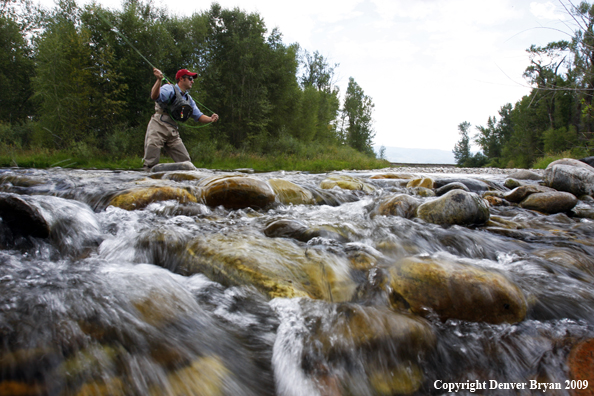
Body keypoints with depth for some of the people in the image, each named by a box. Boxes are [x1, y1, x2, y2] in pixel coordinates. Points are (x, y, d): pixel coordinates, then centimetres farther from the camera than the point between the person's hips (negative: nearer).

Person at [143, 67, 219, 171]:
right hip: (157, 128, -7)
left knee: (185, 161, 1)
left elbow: (198, 116, 15)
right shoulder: (169, 89, -6)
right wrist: (159, 80, -41)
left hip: (173, 132, 7)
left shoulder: (188, 99, 17)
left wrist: (210, 119, -6)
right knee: (151, 163, -11)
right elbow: (154, 96, -25)